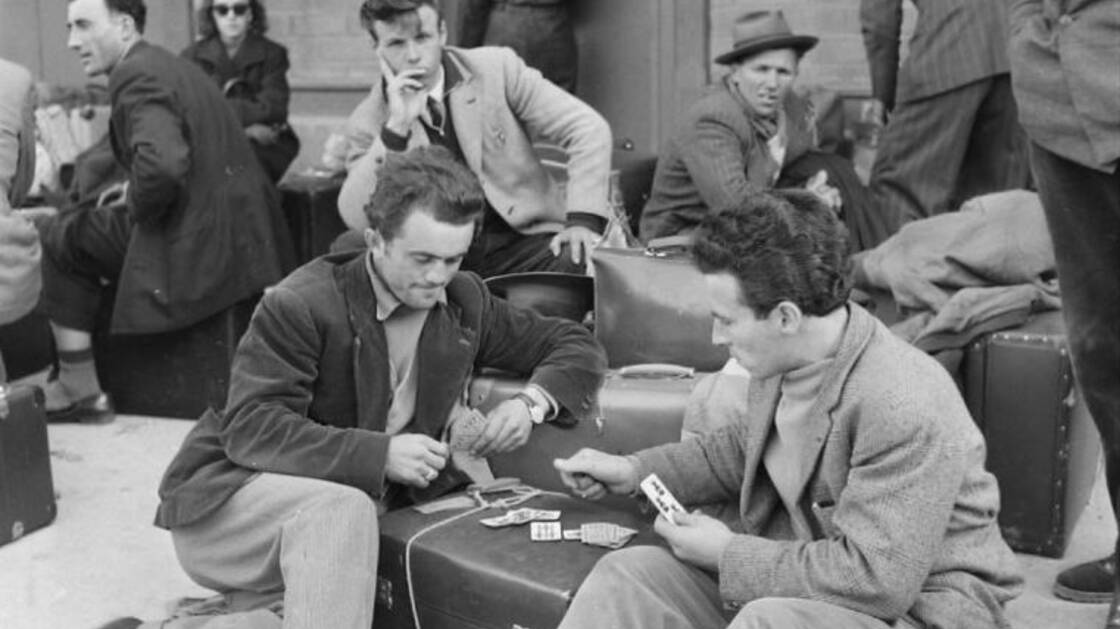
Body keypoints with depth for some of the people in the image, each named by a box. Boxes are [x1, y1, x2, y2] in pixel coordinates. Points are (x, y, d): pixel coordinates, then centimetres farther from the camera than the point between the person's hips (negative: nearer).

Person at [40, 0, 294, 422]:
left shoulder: (135, 75, -14)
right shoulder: (169, 65, 17)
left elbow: (162, 165, -32)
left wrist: (136, 210, -12)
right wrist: (135, 194, 16)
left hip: (199, 243, -10)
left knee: (57, 238, 6)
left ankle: (79, 389, 12)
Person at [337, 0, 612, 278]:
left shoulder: (497, 69, -1)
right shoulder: (367, 123, 1)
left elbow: (589, 129, -3)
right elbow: (357, 221, -13)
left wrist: (583, 219, -15)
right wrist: (396, 126, -20)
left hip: (523, 236, -2)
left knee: (581, 261, -33)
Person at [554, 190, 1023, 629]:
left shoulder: (904, 409, -28)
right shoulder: (781, 363, -1)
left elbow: (877, 580, -29)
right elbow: (742, 450, 22)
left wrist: (727, 556, -19)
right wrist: (635, 470, 11)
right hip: (791, 577, 8)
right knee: (627, 573, -9)